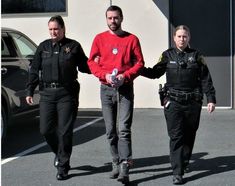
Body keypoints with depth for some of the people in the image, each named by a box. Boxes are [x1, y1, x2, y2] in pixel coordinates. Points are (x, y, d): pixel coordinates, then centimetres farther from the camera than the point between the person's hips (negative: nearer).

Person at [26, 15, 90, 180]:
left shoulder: (73, 46, 4)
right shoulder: (43, 47, 11)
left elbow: (84, 67, 8)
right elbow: (34, 70, 12)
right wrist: (30, 91, 6)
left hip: (67, 94, -3)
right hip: (47, 94, 3)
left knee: (65, 131, -2)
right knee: (46, 129, 2)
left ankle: (63, 167, 9)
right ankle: (59, 152, 31)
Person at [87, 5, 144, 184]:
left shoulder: (132, 39, 4)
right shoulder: (99, 39, 8)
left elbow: (139, 63, 1)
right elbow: (92, 62, 6)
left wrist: (125, 76, -14)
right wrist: (105, 75, -11)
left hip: (125, 88, -2)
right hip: (106, 89, 3)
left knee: (124, 129, -12)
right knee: (111, 131, 7)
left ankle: (124, 169, -15)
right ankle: (116, 164, 18)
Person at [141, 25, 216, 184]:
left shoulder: (196, 56, 5)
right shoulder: (168, 55, 6)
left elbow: (205, 79, 5)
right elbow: (155, 73, 12)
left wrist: (211, 99, -1)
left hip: (193, 102, 1)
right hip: (173, 102, -1)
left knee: (189, 135, 11)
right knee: (176, 136, -7)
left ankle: (184, 163, 33)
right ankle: (177, 173, -8)